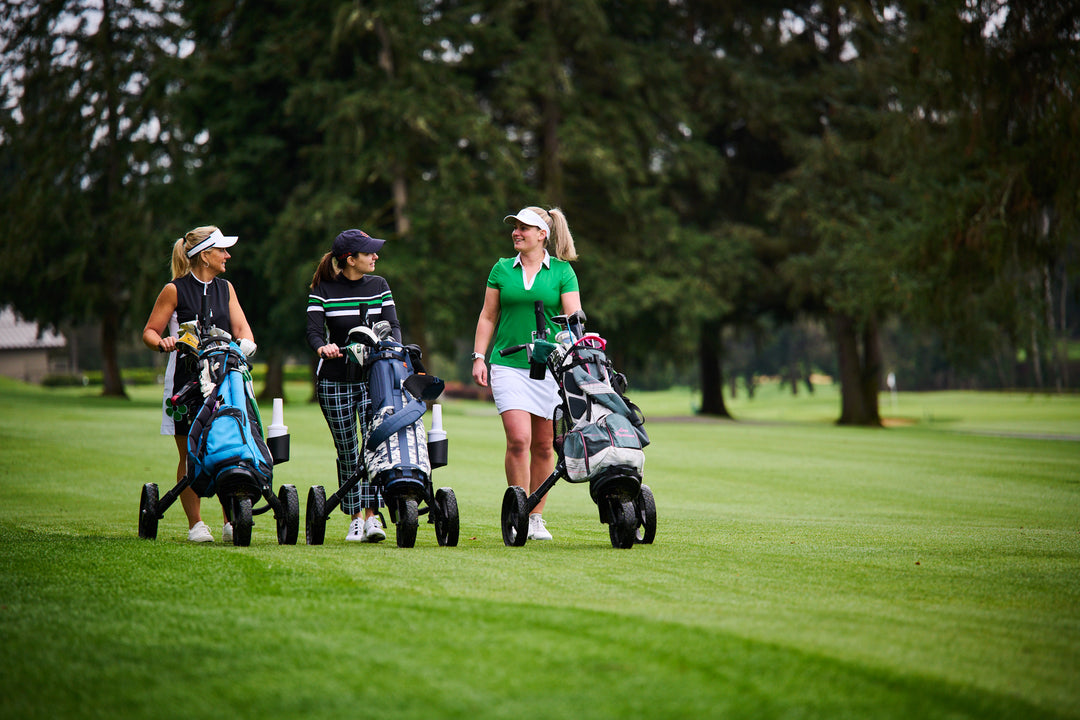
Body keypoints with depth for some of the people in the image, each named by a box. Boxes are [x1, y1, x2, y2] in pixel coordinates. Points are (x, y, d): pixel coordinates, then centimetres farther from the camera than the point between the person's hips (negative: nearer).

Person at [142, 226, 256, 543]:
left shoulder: (225, 289, 16)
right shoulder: (175, 290, 1)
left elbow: (241, 326, 10)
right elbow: (149, 331, 3)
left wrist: (245, 341, -12)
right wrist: (163, 342, -19)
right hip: (186, 377, -4)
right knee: (190, 454, -1)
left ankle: (230, 523, -1)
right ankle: (195, 525, 6)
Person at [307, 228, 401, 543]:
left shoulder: (379, 286, 8)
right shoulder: (323, 290, -1)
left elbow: (392, 324, 1)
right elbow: (314, 329, -9)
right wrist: (323, 347, -32)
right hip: (335, 381, -1)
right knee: (346, 451, 4)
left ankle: (373, 515, -15)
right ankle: (355, 518, 14)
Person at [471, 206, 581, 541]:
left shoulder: (562, 271, 5)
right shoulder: (502, 269, 10)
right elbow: (488, 317, 14)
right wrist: (478, 357, 5)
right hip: (508, 363, 0)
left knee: (543, 445, 4)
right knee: (518, 439, -14)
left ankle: (536, 517, 14)